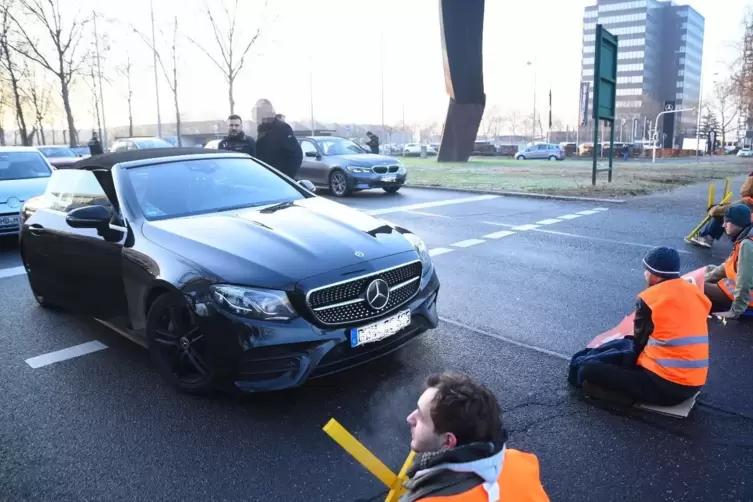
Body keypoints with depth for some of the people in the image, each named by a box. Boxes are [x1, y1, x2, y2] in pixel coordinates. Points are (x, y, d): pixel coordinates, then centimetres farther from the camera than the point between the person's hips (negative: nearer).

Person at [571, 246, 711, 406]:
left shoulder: (649, 298, -9)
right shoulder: (695, 293, 8)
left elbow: (639, 343, 2)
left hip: (665, 385, -8)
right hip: (694, 384, 8)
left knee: (588, 369, -4)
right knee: (627, 347, 26)